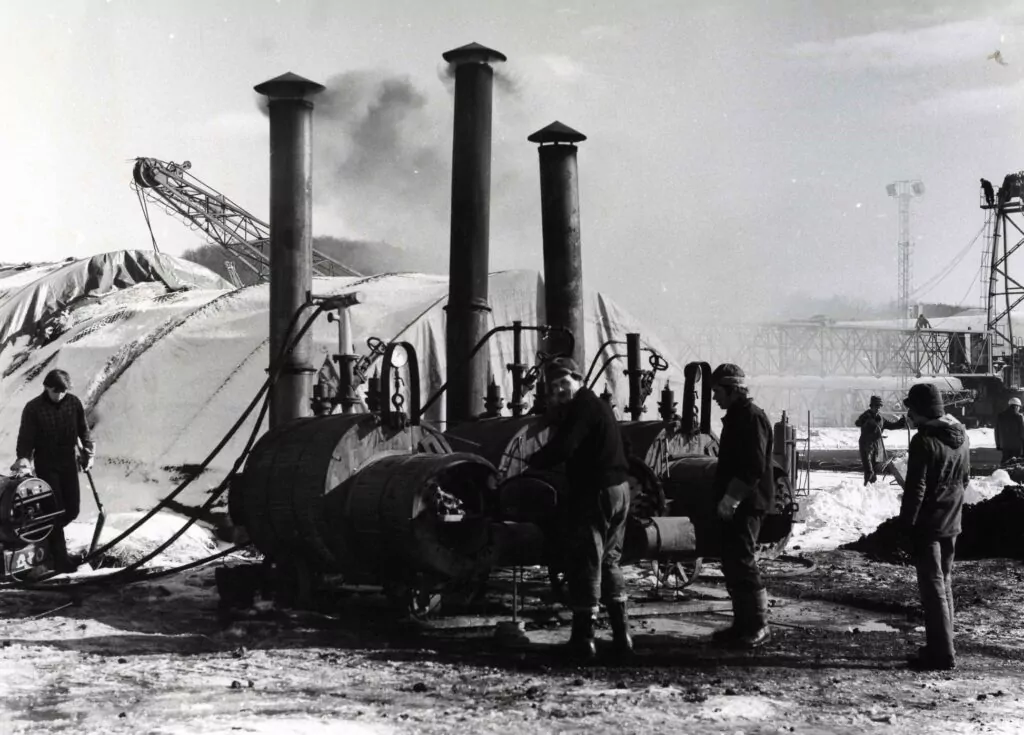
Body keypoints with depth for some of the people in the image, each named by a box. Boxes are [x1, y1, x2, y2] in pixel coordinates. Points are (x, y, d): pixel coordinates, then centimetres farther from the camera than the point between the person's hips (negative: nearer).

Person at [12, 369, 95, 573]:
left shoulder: (74, 403, -4)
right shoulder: (33, 408, -13)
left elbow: (83, 429, 7)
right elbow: (26, 438, -12)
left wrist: (88, 452, 2)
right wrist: (24, 459, -27)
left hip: (69, 462, 4)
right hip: (46, 465, -4)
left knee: (72, 509, 7)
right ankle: (60, 558, 1)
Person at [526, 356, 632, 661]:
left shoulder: (582, 406, -12)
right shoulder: (597, 405, 19)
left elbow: (562, 448, -23)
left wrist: (532, 461, -7)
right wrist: (557, 409, 14)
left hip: (595, 492, -10)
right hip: (619, 489, 10)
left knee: (585, 562, -4)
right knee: (609, 561, 17)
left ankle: (584, 637, -2)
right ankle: (621, 632, 17)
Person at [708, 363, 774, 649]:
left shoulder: (751, 417, -14)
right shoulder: (736, 417, 18)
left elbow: (754, 467, -22)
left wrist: (730, 498, -22)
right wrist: (724, 497, 20)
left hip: (746, 504, -10)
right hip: (734, 504, 10)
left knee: (742, 562, -9)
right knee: (732, 563, 12)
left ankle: (758, 627, -3)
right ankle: (743, 623, 19)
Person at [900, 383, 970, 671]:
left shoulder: (924, 440, -19)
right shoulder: (961, 437, 7)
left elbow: (915, 488, -20)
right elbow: (965, 478, 16)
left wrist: (906, 524, -14)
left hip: (927, 525, -8)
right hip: (952, 523, 8)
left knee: (933, 587, -3)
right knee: (944, 584, 16)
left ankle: (942, 654, -1)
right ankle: (939, 647, 24)